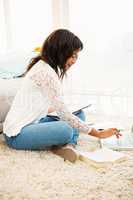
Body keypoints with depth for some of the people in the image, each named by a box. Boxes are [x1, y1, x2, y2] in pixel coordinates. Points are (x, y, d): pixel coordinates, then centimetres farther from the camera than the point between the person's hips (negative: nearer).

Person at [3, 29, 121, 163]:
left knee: (79, 114, 4)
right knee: (65, 129, -37)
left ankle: (68, 145, -17)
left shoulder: (42, 65, 9)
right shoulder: (47, 73, -21)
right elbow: (65, 115, -21)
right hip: (17, 135, -11)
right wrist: (98, 134, -15)